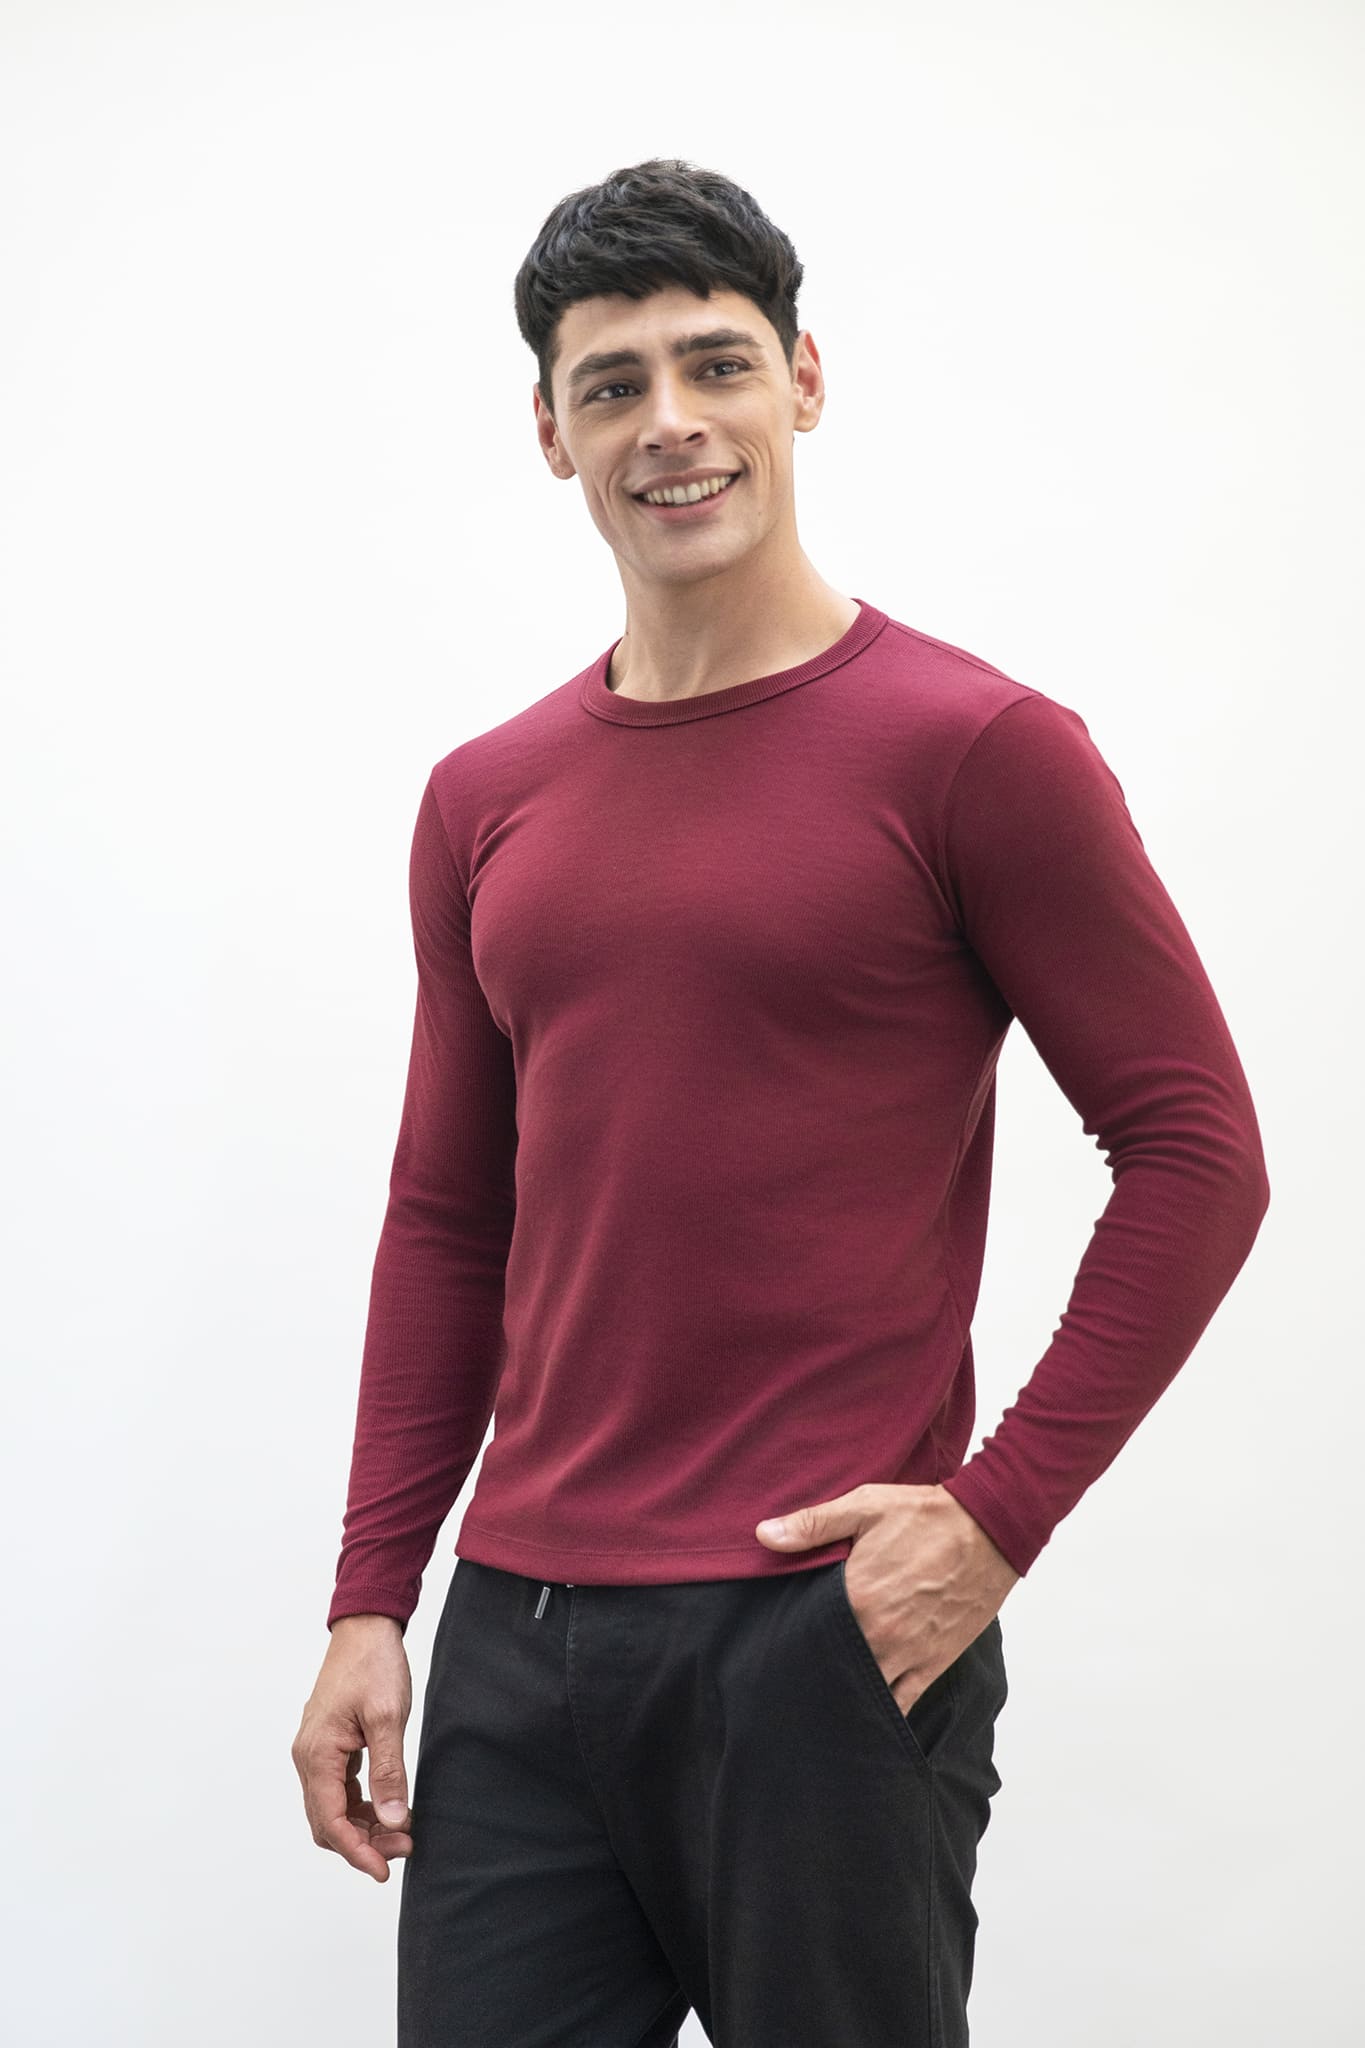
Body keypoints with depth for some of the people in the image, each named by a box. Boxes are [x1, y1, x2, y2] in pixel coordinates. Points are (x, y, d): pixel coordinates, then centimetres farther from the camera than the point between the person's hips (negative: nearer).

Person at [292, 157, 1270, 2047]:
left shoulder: (973, 748, -6)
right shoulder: (486, 803, 10)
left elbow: (1197, 1153, -6)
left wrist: (1001, 1515, -11)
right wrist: (370, 1603, 10)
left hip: (827, 1640, -5)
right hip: (517, 1639, 5)